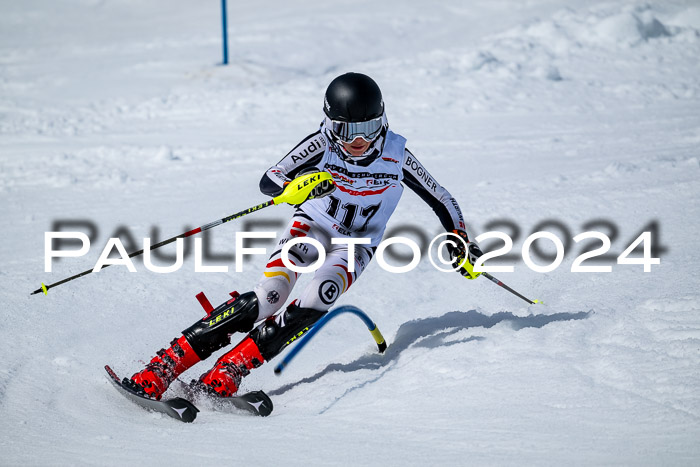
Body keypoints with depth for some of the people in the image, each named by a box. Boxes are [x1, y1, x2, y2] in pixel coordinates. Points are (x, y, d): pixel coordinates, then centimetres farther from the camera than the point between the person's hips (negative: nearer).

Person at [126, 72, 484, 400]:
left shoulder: (397, 155, -17)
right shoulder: (322, 144, -20)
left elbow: (441, 200, -3)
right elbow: (268, 181, -22)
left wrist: (461, 244, -9)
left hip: (356, 244, 1)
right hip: (312, 225, -1)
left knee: (315, 303, -30)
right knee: (267, 297, -25)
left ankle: (229, 370, -24)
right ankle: (166, 364, -26)